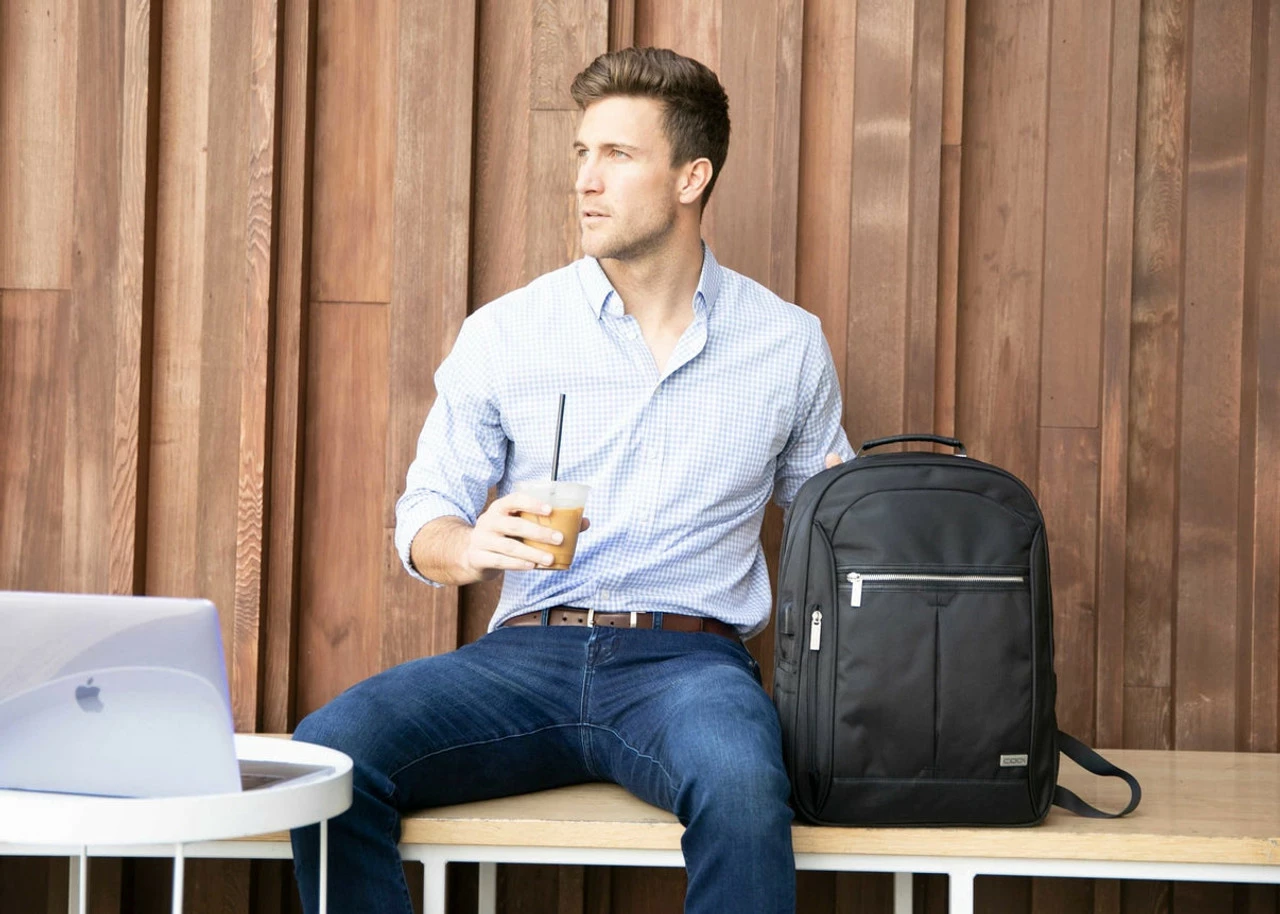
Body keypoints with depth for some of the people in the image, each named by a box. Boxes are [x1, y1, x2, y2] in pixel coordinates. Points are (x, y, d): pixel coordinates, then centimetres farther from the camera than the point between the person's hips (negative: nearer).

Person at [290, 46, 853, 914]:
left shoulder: (788, 342, 10)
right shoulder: (504, 332, 9)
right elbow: (423, 516, 10)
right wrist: (469, 547, -14)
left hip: (688, 658, -1)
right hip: (528, 655, 1)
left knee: (740, 786, -38)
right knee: (328, 751, -27)